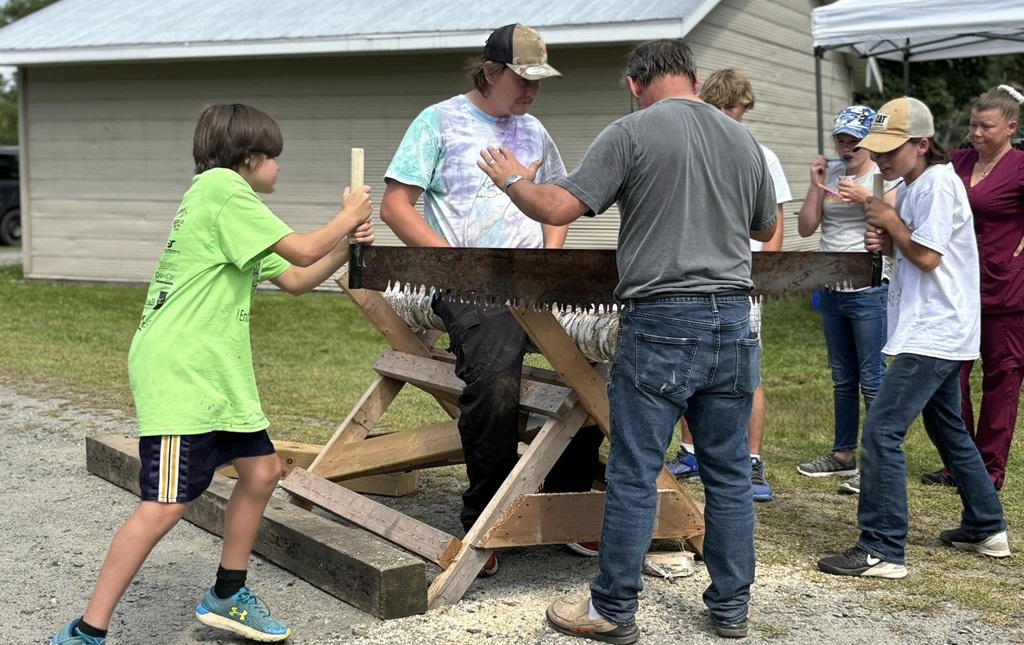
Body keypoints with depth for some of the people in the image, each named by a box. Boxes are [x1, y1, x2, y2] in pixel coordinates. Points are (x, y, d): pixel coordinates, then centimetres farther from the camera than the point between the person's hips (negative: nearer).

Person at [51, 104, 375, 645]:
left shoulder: (232, 208, 21)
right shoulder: (221, 186, -10)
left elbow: (295, 280, 23)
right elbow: (302, 252, -14)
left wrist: (347, 244, 12)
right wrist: (348, 215, 2)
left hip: (217, 373, 11)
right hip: (176, 371, -11)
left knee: (260, 470, 14)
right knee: (166, 504, -14)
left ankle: (227, 597, 28)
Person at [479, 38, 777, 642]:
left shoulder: (632, 133, -5)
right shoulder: (744, 140, 10)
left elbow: (558, 208, -9)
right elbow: (767, 228, 24)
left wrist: (512, 181, 11)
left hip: (660, 323, -5)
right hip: (733, 321, 5)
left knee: (634, 475, 2)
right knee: (729, 474, 12)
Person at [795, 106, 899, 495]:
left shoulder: (886, 177, -4)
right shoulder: (830, 174, 10)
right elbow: (806, 229, 6)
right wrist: (816, 187, -4)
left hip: (870, 290, -6)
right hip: (831, 288, 6)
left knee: (872, 379, -5)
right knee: (843, 378, 15)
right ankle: (843, 454, 26)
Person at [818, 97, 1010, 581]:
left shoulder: (939, 184, -16)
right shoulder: (911, 186, 14)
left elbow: (927, 256, -20)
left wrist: (888, 219, -8)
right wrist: (884, 241, 1)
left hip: (934, 333, -11)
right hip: (935, 331, 11)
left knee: (881, 431, -15)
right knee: (947, 429, 21)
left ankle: (882, 550, -12)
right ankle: (985, 529, 34)